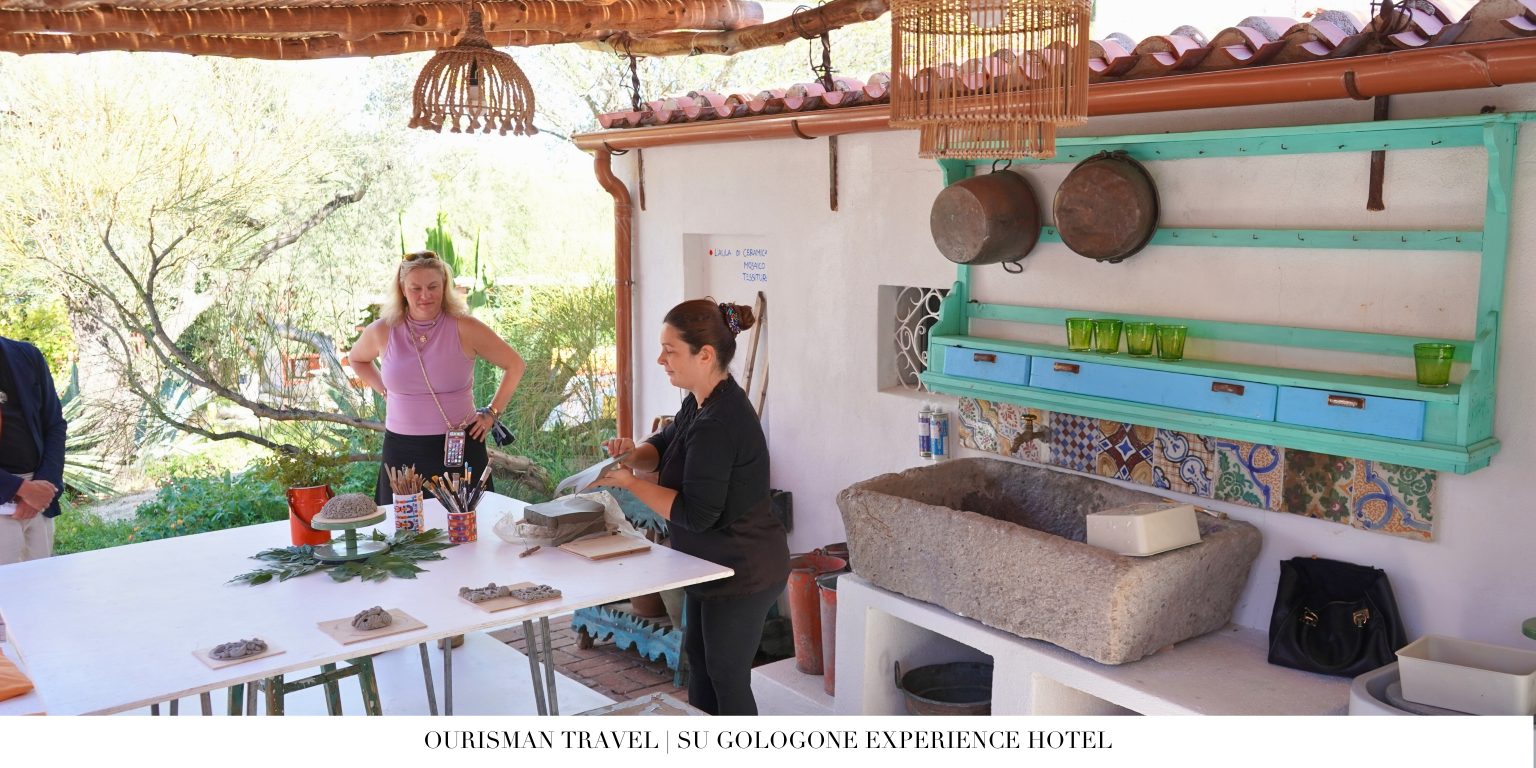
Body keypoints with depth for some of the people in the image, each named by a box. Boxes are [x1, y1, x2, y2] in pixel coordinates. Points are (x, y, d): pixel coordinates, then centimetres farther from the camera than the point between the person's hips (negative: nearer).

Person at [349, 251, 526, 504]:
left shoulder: (464, 328, -7)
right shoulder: (383, 332, 0)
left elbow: (514, 365, 2)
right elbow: (357, 359, 23)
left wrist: (492, 413, 0)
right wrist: (385, 391, 11)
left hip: (460, 446, -2)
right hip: (401, 450, 2)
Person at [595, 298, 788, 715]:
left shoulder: (718, 425, -30)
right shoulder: (702, 402, 2)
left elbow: (696, 513, -28)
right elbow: (667, 442, 17)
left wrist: (630, 482, -21)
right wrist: (636, 454, -6)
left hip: (742, 572, -11)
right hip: (717, 563, 11)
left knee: (727, 673, 4)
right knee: (698, 654, 24)